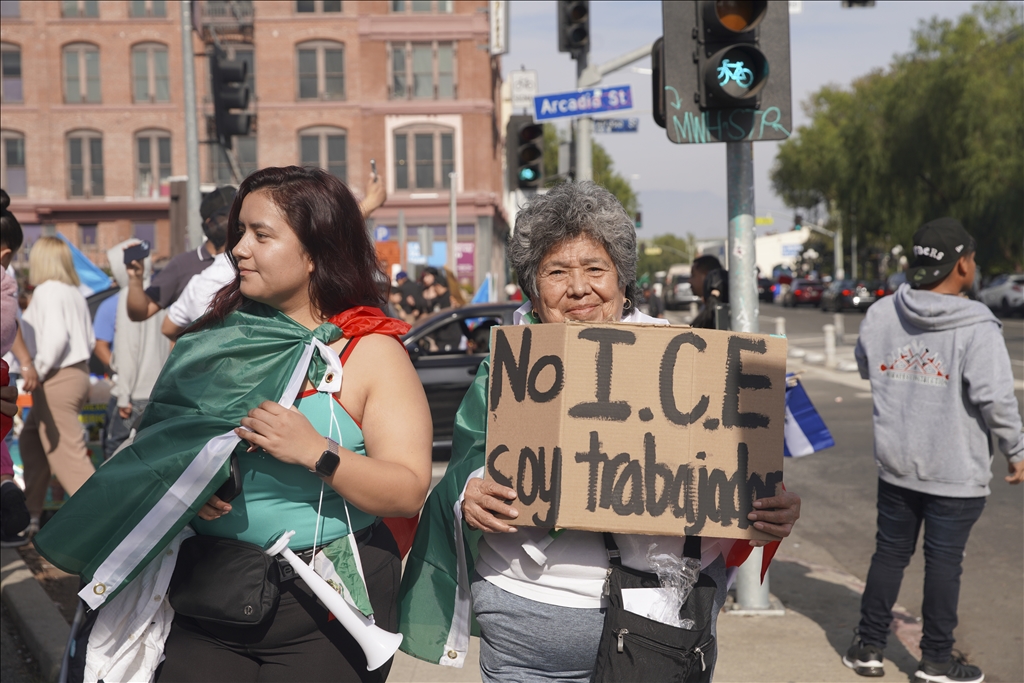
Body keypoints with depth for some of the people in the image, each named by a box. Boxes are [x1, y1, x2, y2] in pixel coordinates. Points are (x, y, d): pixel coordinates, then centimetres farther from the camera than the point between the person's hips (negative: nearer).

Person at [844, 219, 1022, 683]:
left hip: (895, 465, 5)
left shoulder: (881, 314, -3)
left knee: (890, 552, 16)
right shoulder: (976, 327, -19)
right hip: (956, 471, -5)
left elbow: (866, 369, 13)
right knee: (944, 561, 7)